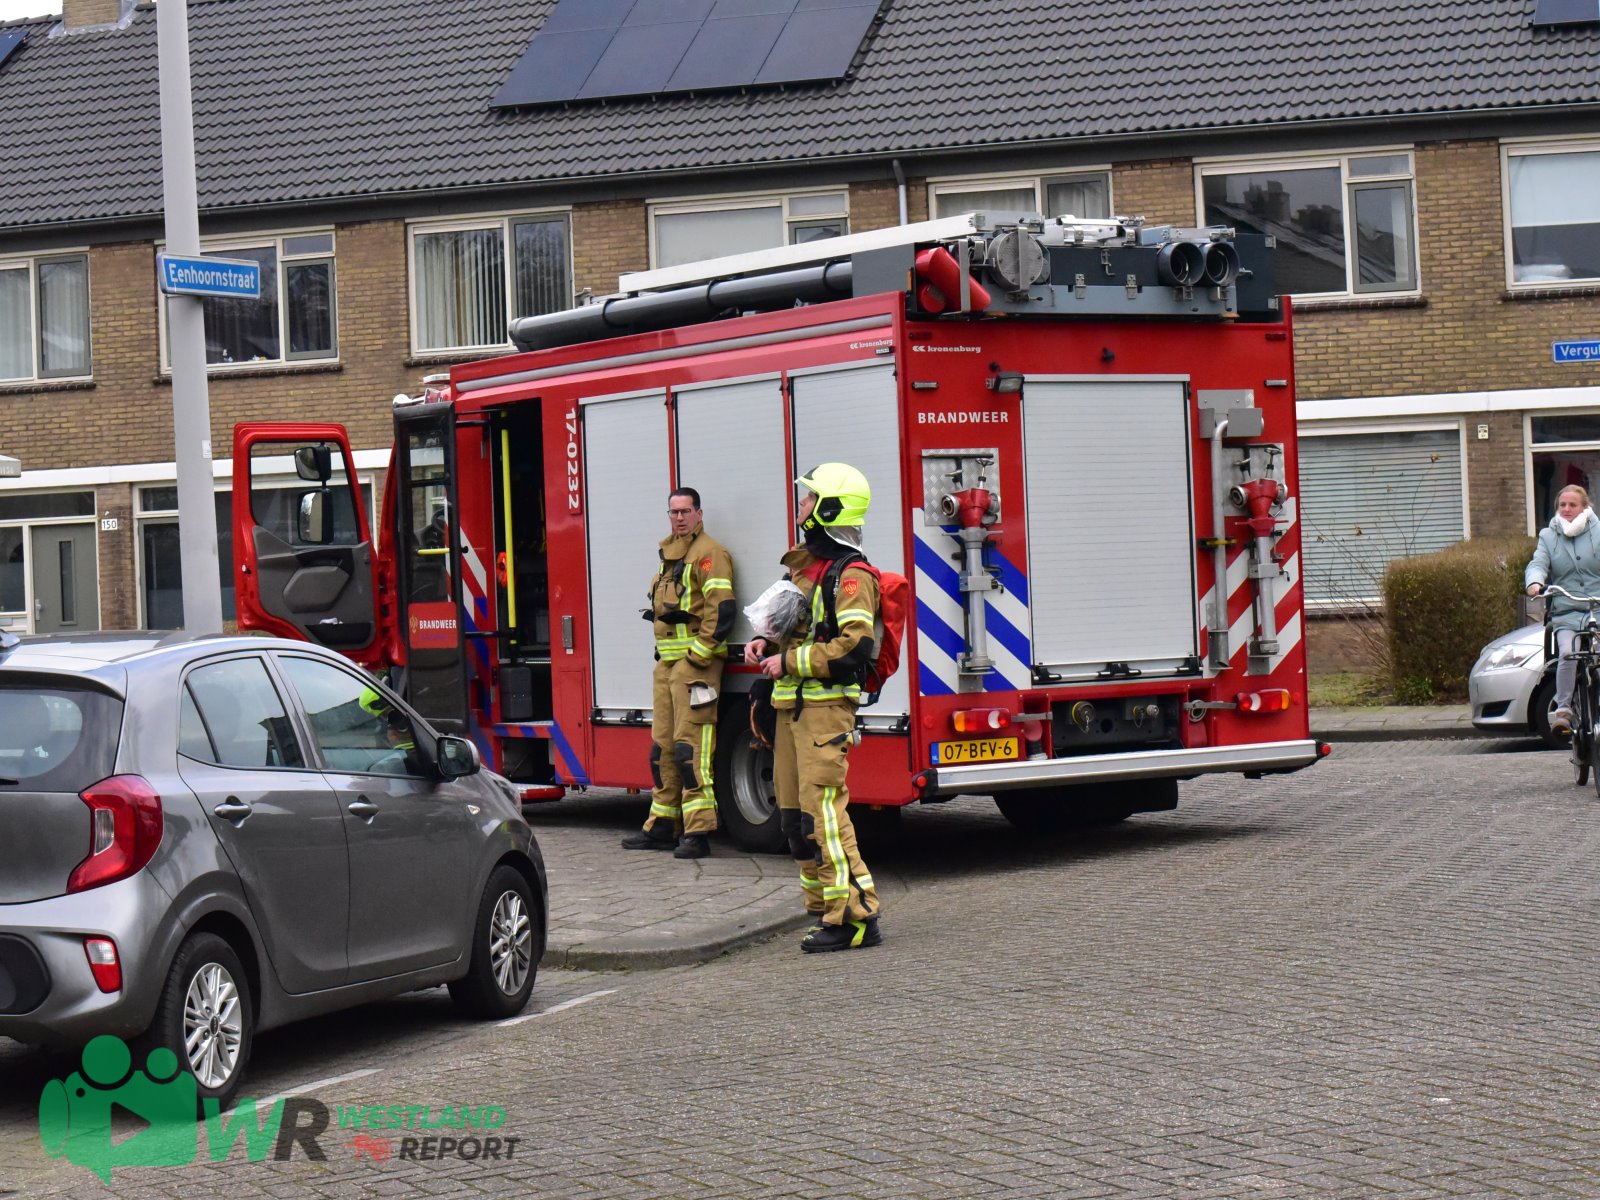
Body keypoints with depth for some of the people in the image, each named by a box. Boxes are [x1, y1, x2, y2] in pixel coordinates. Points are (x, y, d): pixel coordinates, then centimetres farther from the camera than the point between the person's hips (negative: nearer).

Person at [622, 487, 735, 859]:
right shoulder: (669, 554, 21)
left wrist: (698, 654, -19)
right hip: (667, 662, 10)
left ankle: (698, 832, -12)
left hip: (695, 663, -10)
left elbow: (721, 609, -17)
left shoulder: (708, 553, -8)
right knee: (662, 747, 12)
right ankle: (662, 825, 19)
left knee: (691, 747, -12)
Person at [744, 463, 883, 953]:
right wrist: (766, 643, 10)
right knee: (795, 814, 11)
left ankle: (854, 917, -13)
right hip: (792, 705, 10)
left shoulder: (850, 576, -13)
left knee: (822, 811, -14)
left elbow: (854, 648, -23)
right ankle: (824, 908, 18)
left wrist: (789, 663, -17)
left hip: (826, 707, -10)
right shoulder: (803, 564, 17)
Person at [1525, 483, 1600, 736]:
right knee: (1567, 653, -26)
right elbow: (1538, 564, 0)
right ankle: (1562, 709, -20)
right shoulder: (1548, 536, 14)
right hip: (1566, 614, 1)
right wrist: (1535, 582, -23)